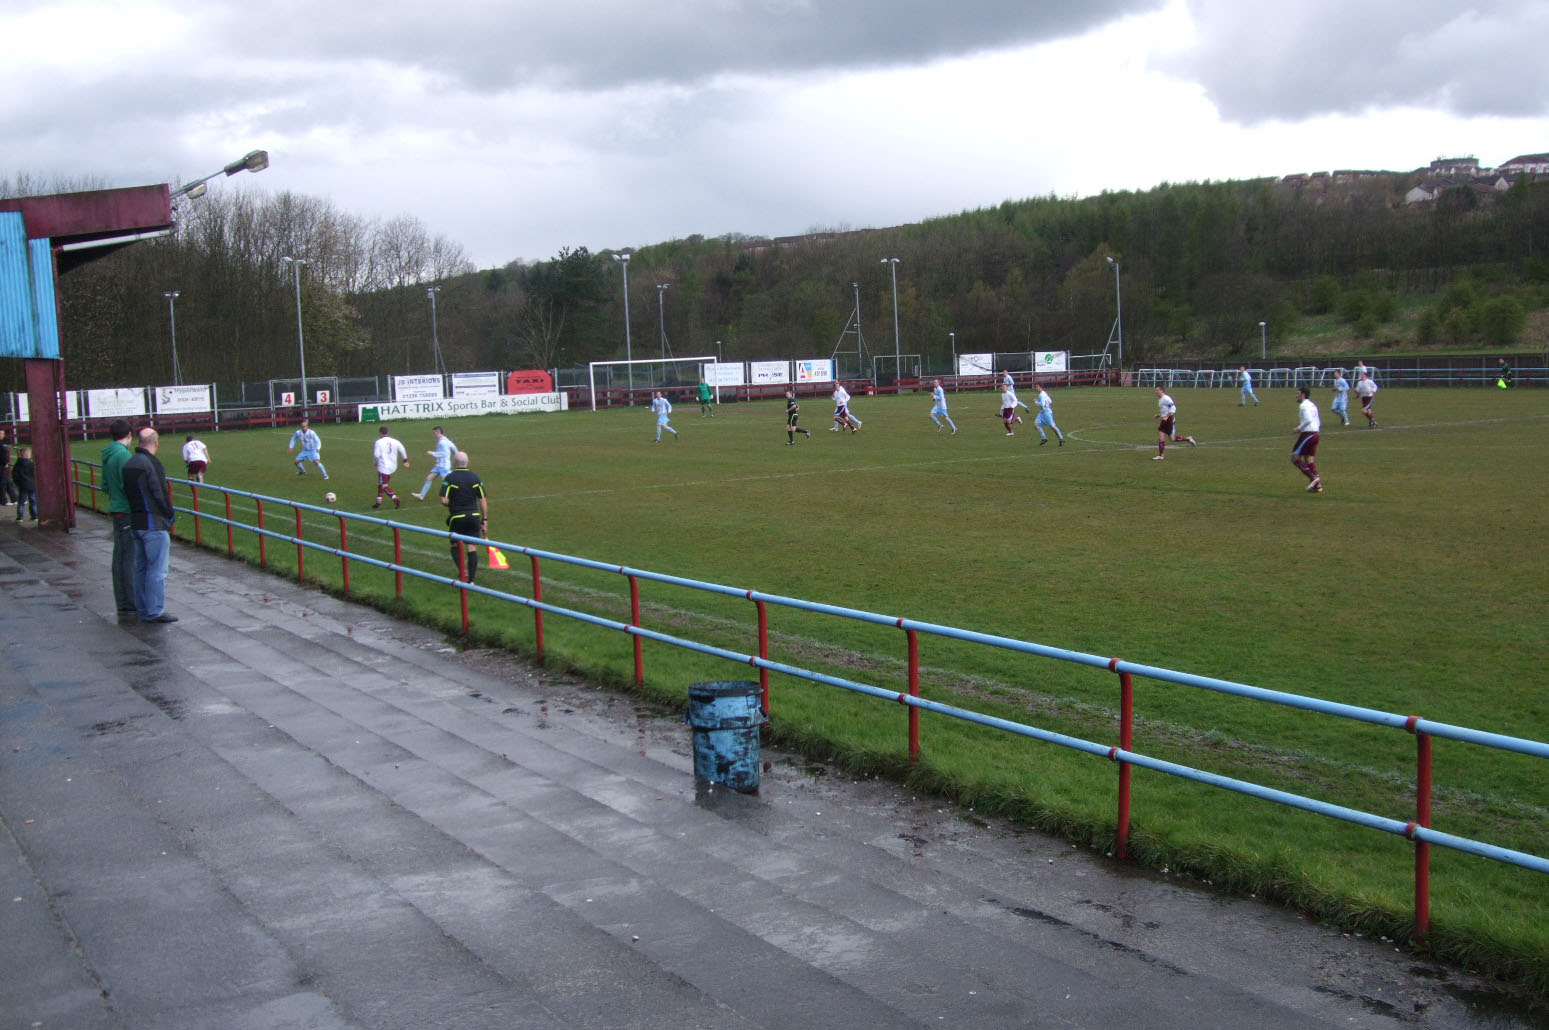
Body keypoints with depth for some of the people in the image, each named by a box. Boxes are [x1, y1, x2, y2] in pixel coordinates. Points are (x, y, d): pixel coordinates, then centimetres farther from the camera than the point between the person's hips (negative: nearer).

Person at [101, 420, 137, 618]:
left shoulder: (107, 456, 11)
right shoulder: (123, 454, -16)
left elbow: (105, 485, 16)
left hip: (115, 511, 9)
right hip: (127, 512, -9)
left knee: (120, 557, 14)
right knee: (129, 559, -5)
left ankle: (123, 603, 21)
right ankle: (129, 606, -3)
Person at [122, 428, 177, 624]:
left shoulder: (128, 464, 10)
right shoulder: (152, 463, -15)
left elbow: (127, 492, 15)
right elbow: (161, 495, -15)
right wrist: (171, 517, -1)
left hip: (135, 524, 9)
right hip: (154, 524, -9)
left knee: (140, 568, 14)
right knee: (157, 570, -4)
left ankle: (143, 610, 20)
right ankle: (155, 612, -3)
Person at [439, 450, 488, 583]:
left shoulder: (449, 478, -7)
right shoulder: (475, 477, 2)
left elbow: (444, 500, -14)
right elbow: (483, 500, 2)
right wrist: (485, 520, 8)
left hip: (457, 517, -2)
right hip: (474, 516, 2)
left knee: (455, 545, 14)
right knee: (472, 547, 4)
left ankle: (463, 570, -7)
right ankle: (471, 580, 3)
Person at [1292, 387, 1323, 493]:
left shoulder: (1303, 405, -10)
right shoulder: (1312, 405, 20)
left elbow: (1308, 419, -24)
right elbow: (1319, 423, 22)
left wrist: (1299, 428, -13)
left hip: (1307, 434, -9)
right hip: (1315, 433, 9)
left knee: (1295, 458, -4)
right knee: (1310, 460, 10)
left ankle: (1314, 478, -14)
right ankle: (1318, 485, 4)